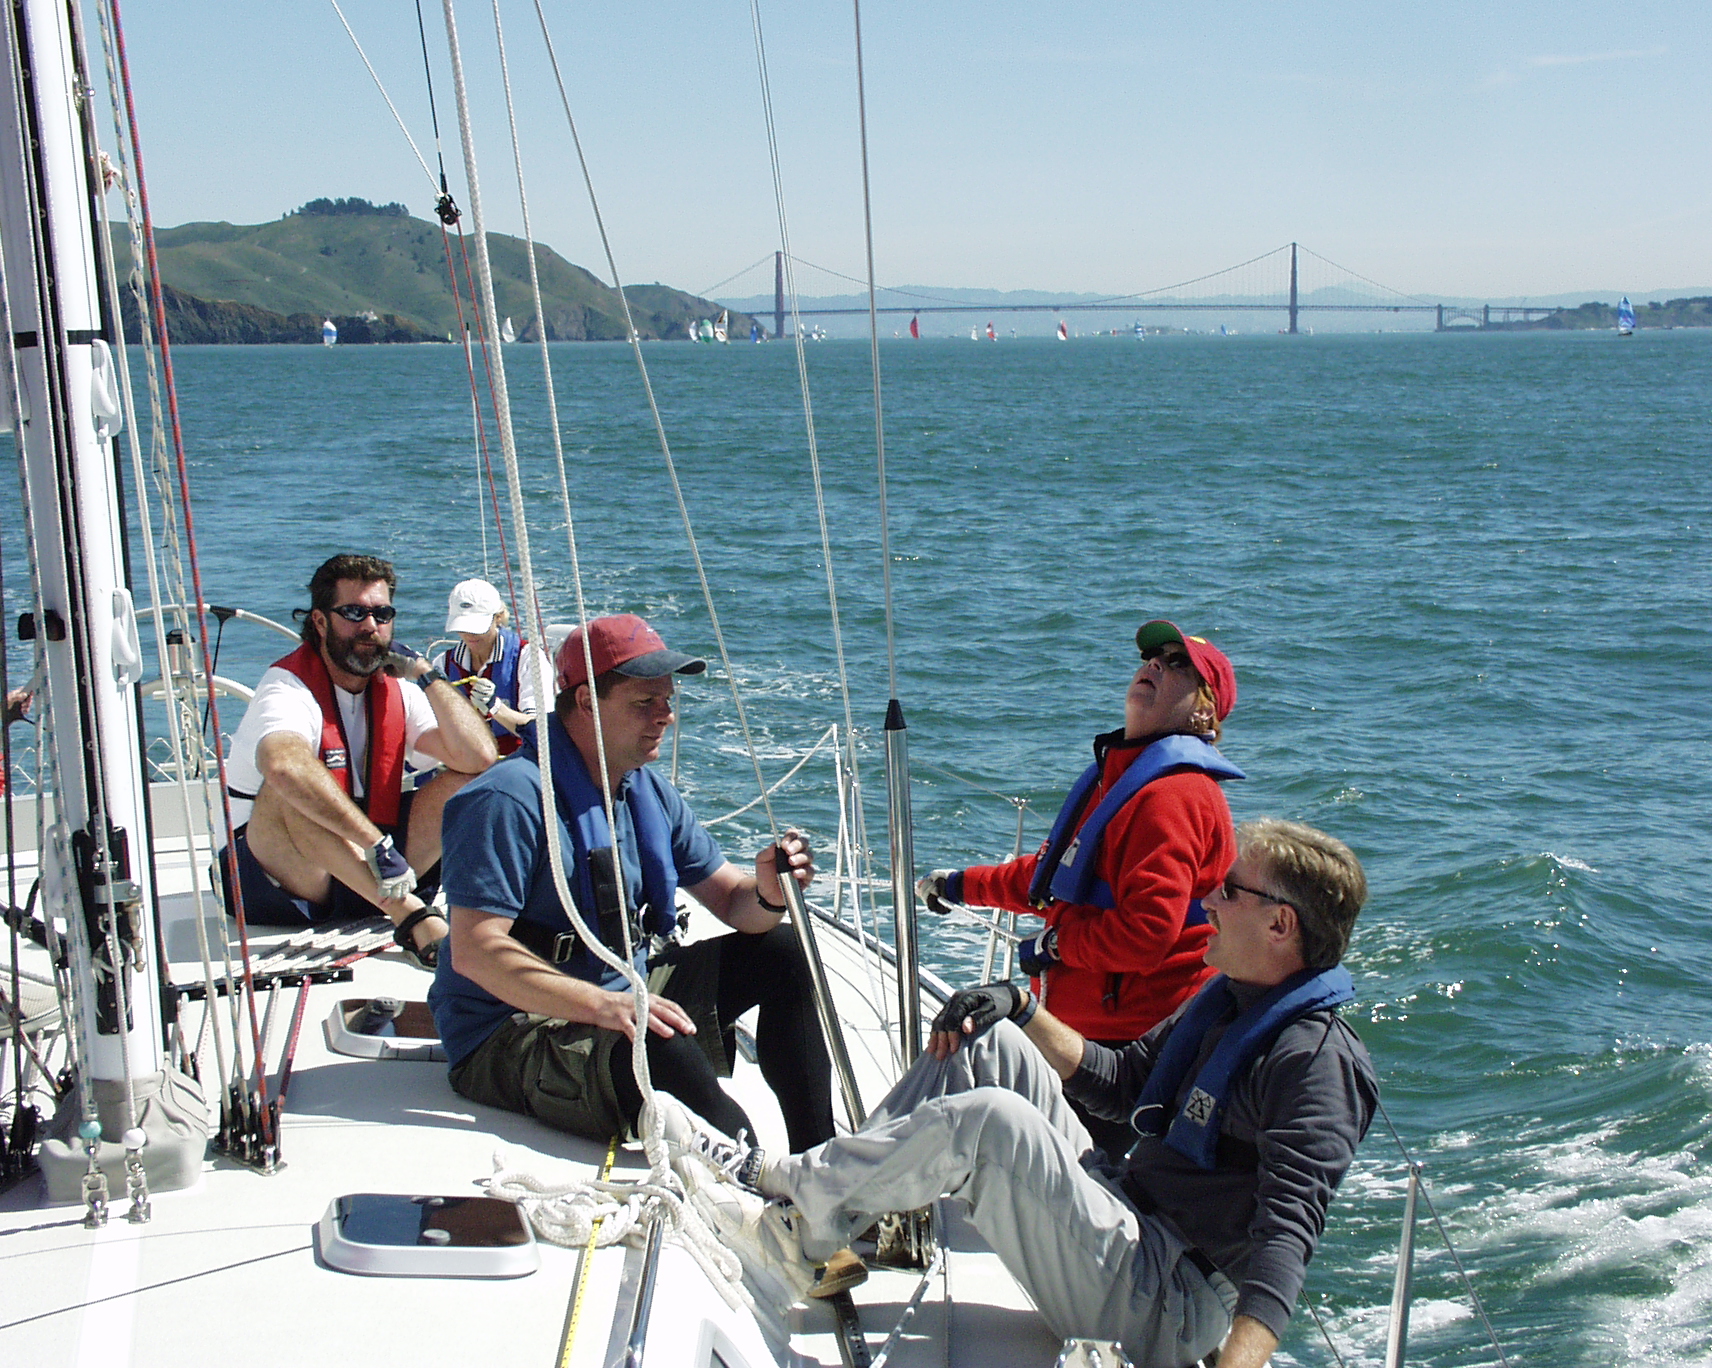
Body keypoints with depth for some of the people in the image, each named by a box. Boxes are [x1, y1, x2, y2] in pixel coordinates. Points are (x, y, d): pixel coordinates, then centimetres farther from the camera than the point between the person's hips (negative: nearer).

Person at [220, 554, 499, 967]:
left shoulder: (396, 689, 4)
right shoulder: (288, 688, -17)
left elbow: (479, 759, -7)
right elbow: (284, 764, -42)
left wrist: (426, 675, -10)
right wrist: (377, 843, -47)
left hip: (363, 875, 6)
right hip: (274, 882, -6)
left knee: (466, 783, -7)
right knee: (289, 793, -36)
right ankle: (410, 916, -40)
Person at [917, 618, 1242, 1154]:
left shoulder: (1175, 793, -19)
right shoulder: (1117, 772, 16)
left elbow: (1147, 931, -27)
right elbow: (1058, 874, 31)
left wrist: (1057, 941, -12)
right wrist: (964, 884, 36)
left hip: (1133, 1043, -11)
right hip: (1082, 1022, 11)